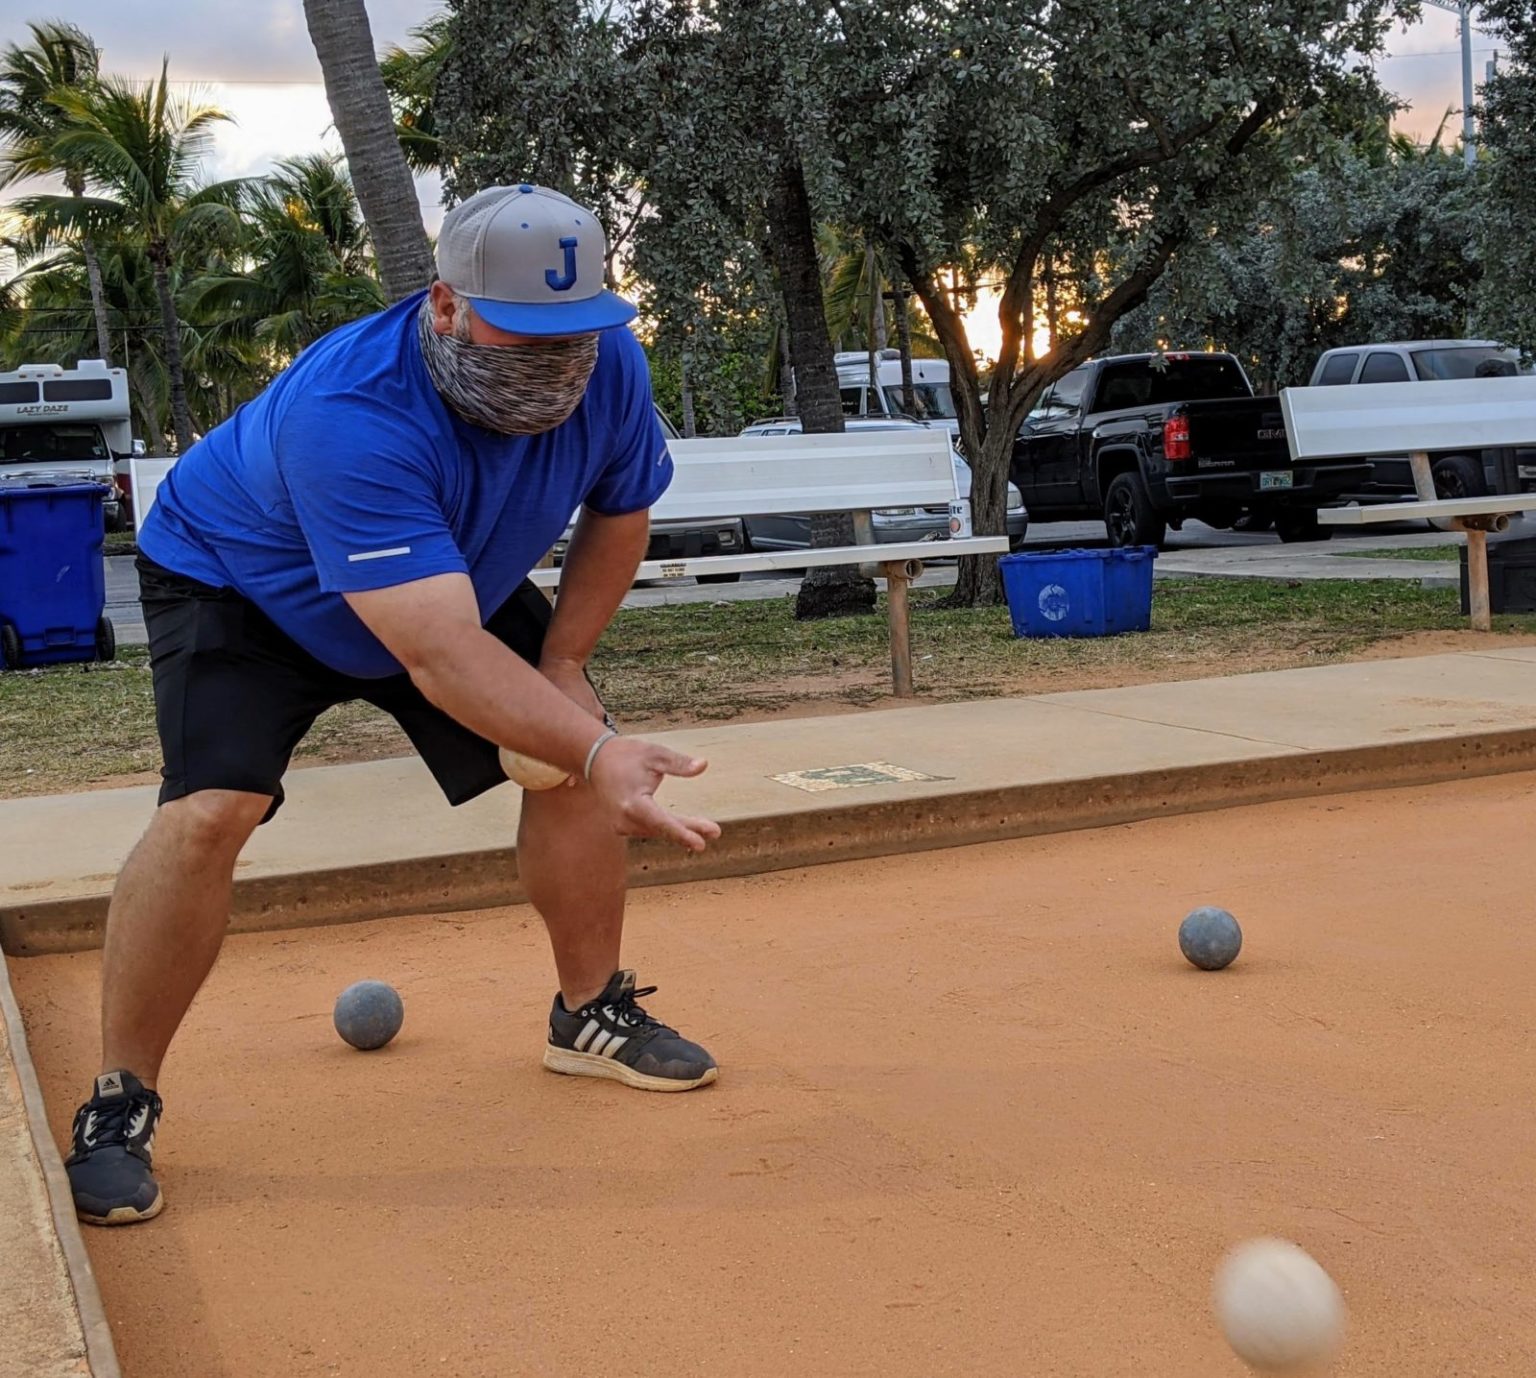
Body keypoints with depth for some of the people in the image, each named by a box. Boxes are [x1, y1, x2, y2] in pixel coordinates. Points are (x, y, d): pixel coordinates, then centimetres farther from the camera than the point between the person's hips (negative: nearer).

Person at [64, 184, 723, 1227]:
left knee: (579, 767, -3)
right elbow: (439, 655, -51)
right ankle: (120, 1101, -7)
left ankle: (592, 1013, 20)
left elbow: (621, 510, -1)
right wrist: (596, 751, -61)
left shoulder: (606, 366, -24)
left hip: (460, 580, 6)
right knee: (210, 811, -25)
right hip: (239, 586, -6)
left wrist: (565, 657, -5)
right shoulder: (349, 416, -44)